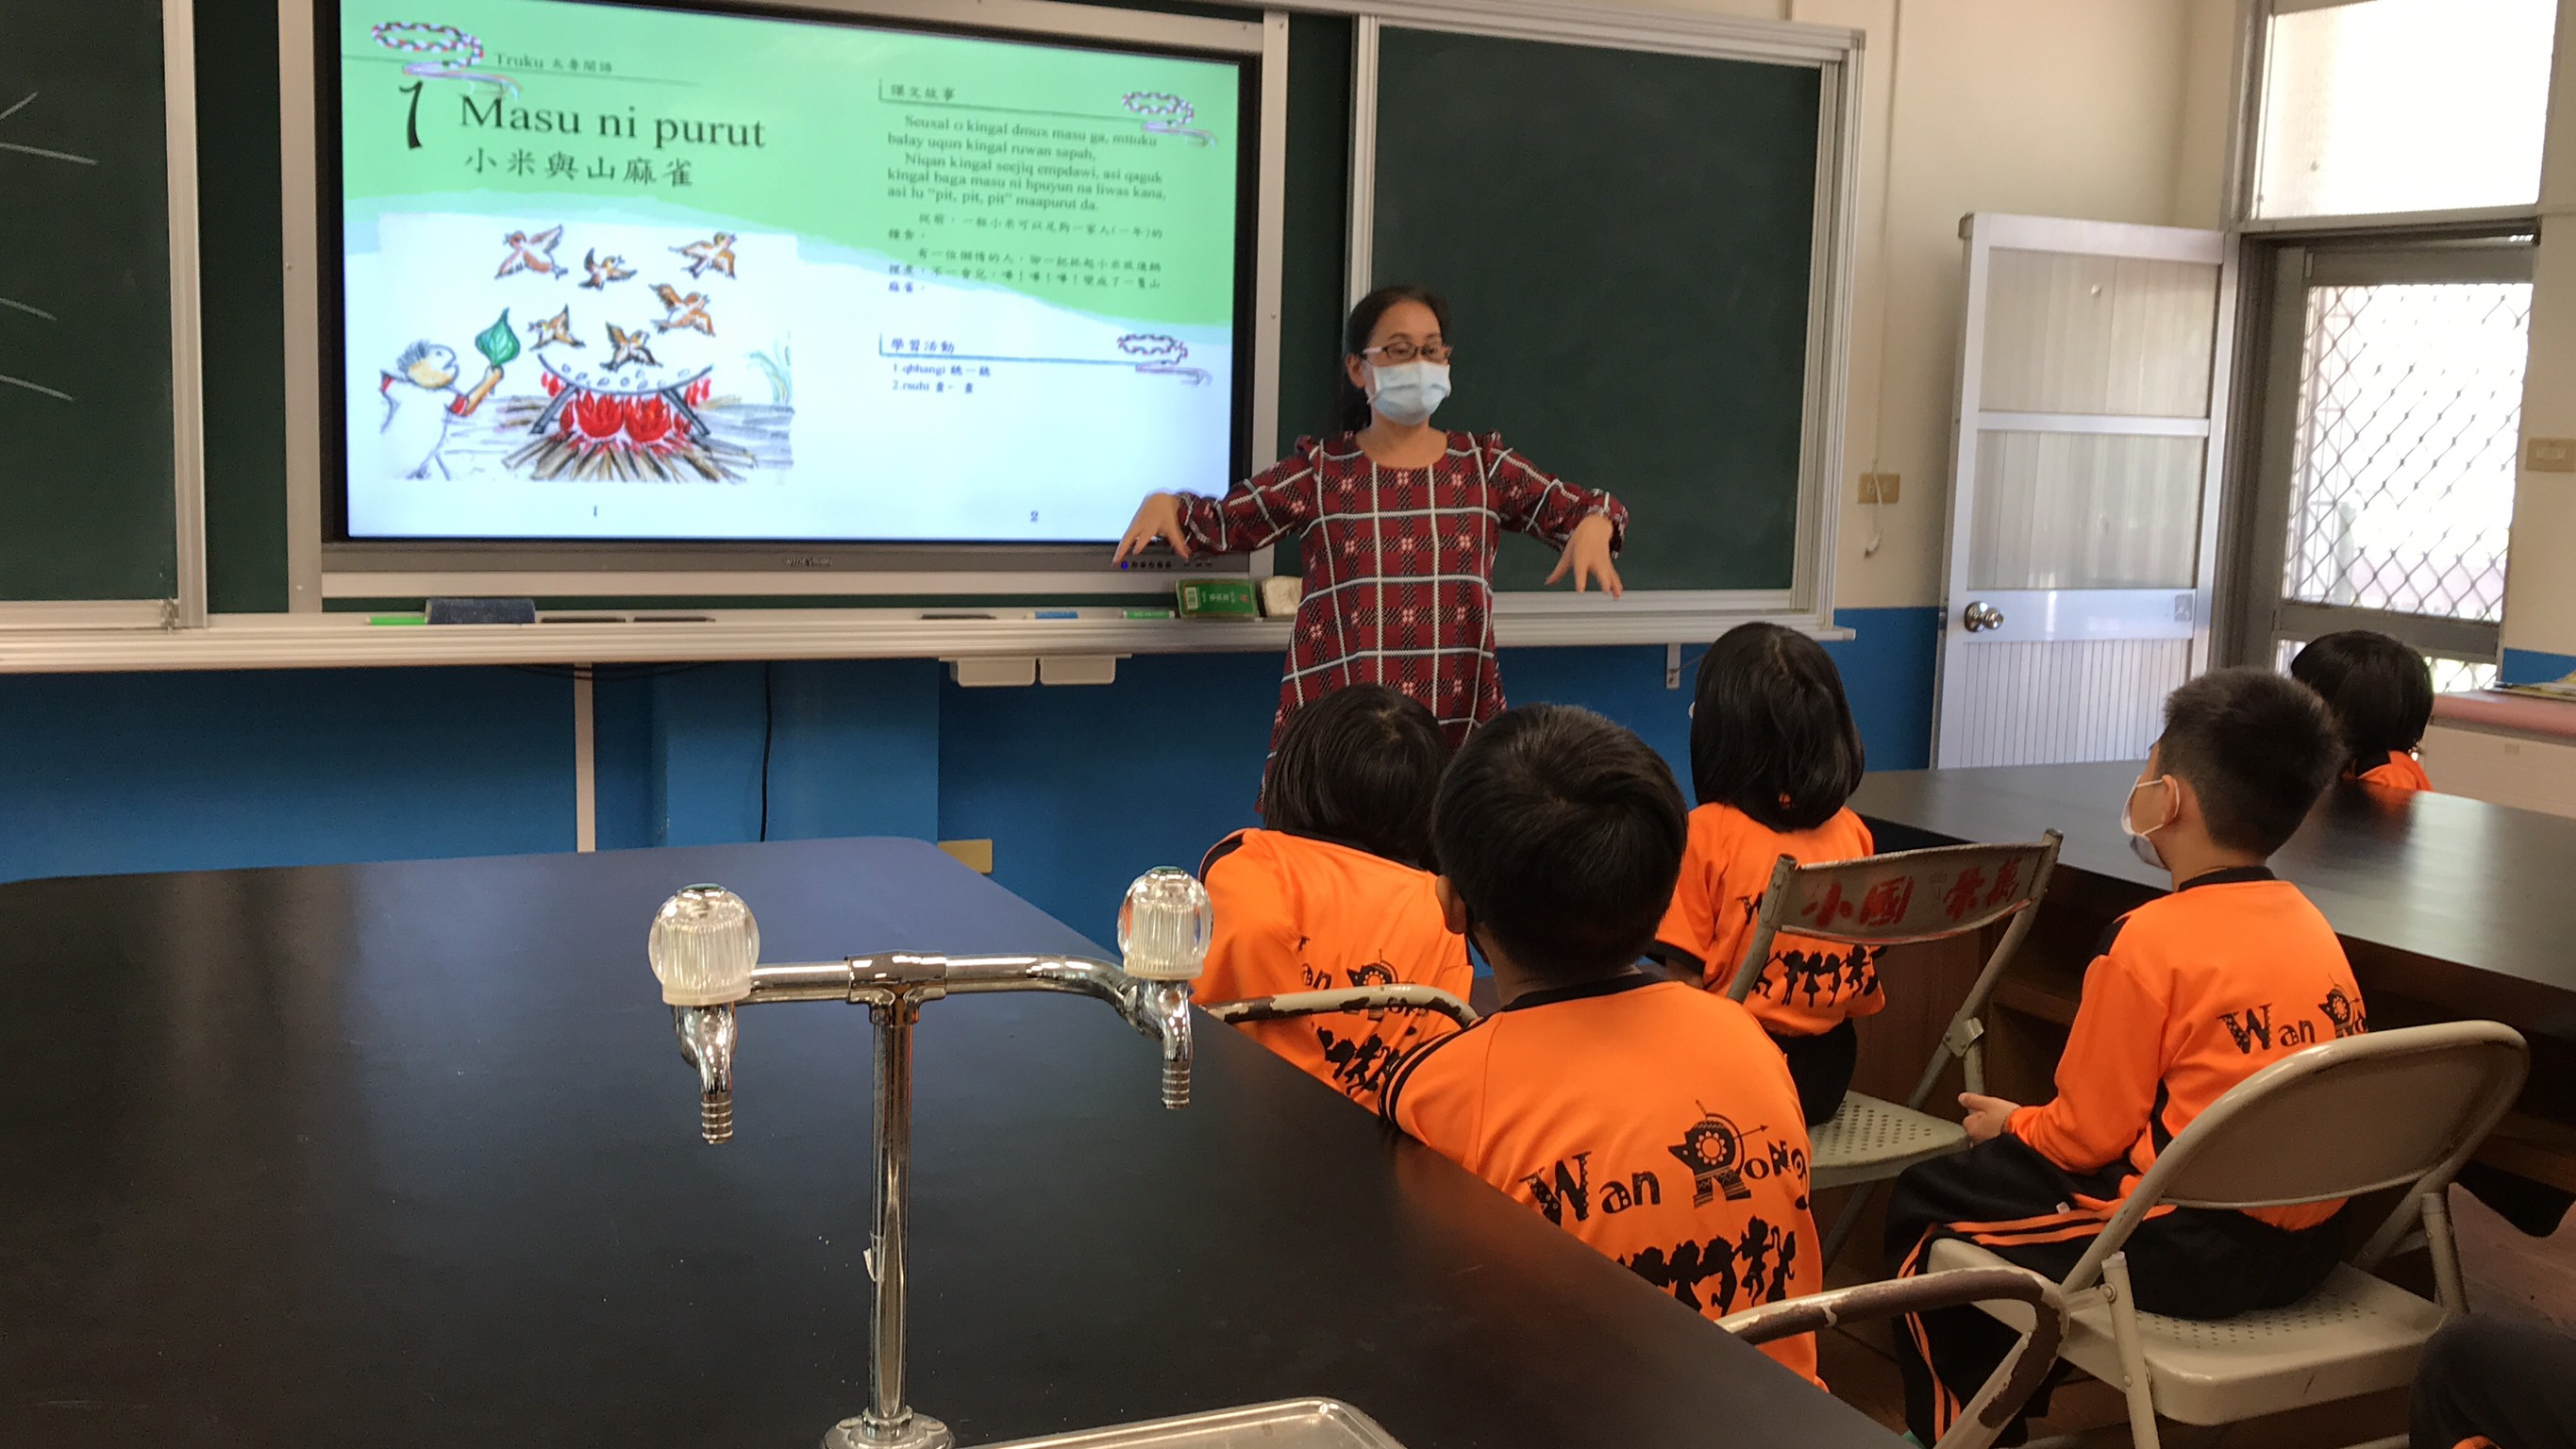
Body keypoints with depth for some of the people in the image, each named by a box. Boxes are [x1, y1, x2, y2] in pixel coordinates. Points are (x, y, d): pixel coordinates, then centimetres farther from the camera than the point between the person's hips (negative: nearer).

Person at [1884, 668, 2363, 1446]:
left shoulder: (2153, 939, -17)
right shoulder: (2313, 926, 6)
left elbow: (2089, 1133, -10)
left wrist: (2012, 1125, 10)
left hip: (2189, 1250, -8)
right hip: (2307, 1241, 8)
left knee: (1923, 1207, 9)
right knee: (2003, 1173, 28)